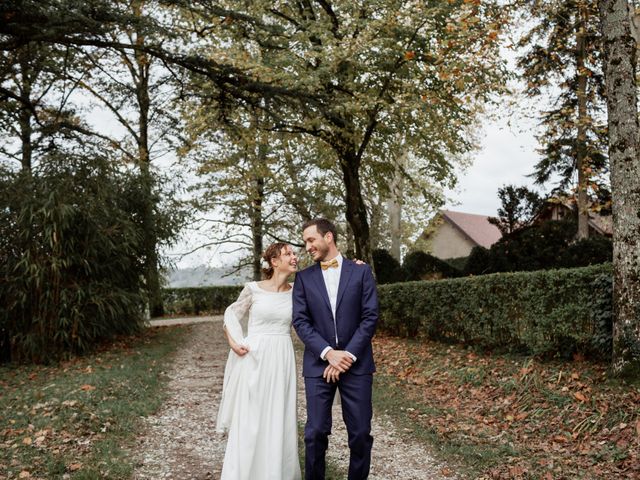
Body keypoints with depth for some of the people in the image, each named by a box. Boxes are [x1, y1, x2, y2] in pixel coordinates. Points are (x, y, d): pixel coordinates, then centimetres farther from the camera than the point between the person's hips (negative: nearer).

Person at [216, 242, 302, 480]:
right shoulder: (253, 289, -4)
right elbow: (232, 314, 8)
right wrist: (233, 341, -6)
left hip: (282, 360, 3)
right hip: (254, 358, -3)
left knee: (279, 419, 8)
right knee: (248, 418, 2)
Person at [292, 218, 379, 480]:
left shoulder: (361, 271, 3)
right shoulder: (303, 278, 8)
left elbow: (370, 317, -3)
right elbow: (300, 321, -1)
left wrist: (348, 356, -11)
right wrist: (329, 353, -13)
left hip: (356, 364, -1)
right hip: (318, 365, 1)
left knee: (361, 432, 3)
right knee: (316, 432, 1)